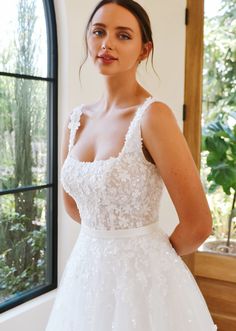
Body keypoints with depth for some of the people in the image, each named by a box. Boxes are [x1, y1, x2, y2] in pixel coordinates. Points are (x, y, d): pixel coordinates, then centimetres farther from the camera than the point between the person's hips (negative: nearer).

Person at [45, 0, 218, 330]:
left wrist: (157, 255, -2)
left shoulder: (153, 115, -18)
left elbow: (198, 223, -18)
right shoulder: (77, 118, 2)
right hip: (87, 270, 6)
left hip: (142, 274, -6)